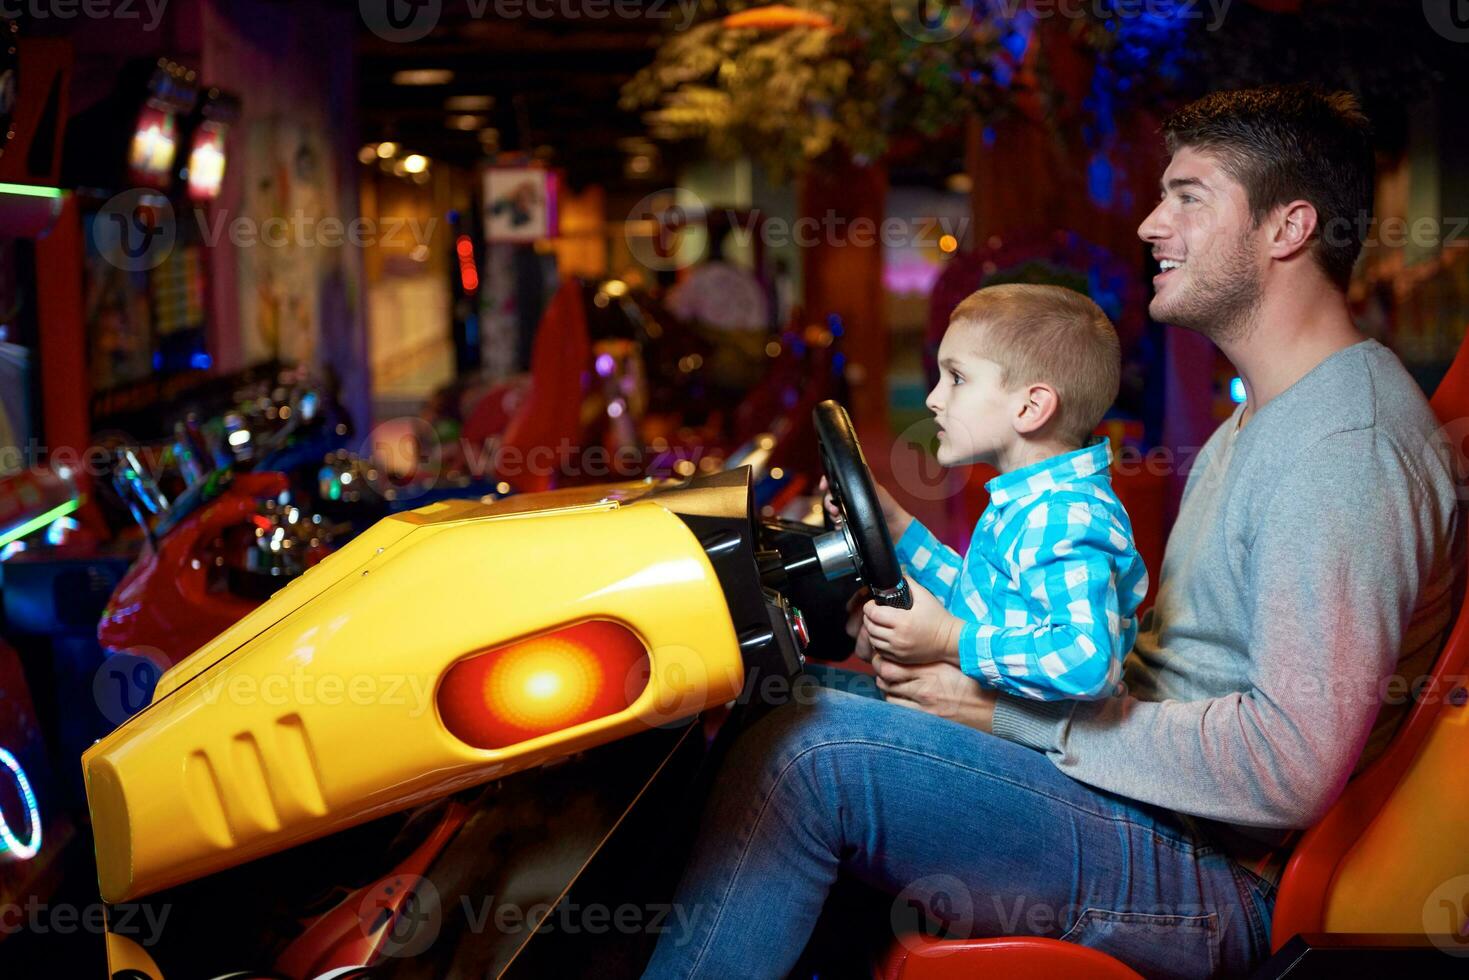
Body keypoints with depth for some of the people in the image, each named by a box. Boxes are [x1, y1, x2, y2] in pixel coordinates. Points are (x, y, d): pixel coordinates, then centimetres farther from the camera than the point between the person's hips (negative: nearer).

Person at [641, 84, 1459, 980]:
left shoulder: (1348, 444, -18)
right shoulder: (1264, 419, 17)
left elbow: (1291, 766, -26)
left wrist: (1017, 711, -19)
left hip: (1216, 883, -11)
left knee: (812, 751, -25)